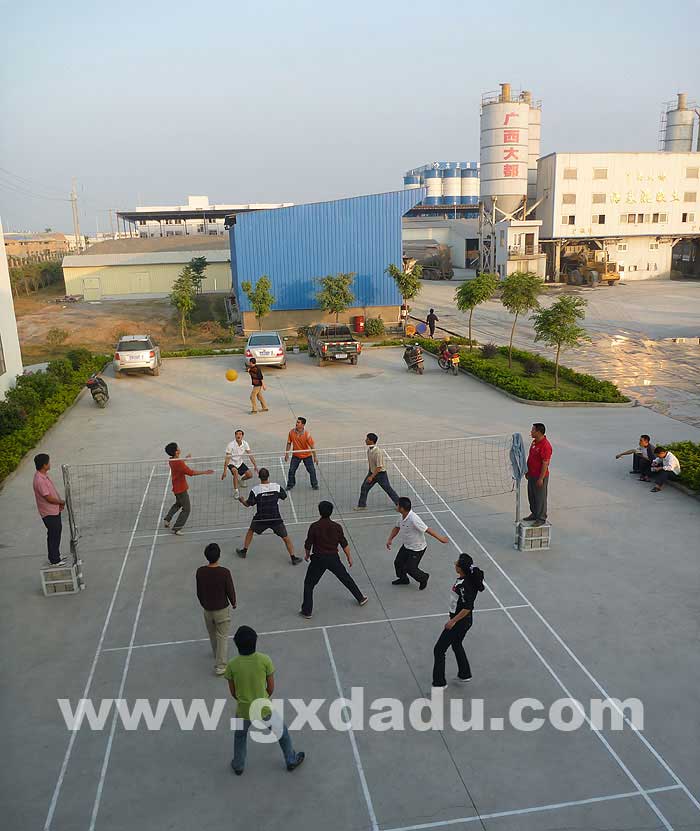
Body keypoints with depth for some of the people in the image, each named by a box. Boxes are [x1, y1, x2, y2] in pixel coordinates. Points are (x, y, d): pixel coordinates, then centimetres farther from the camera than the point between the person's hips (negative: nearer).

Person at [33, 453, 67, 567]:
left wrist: (59, 503, 2)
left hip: (55, 510, 10)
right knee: (53, 536, 4)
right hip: (49, 513, -10)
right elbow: (49, 498, -25)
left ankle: (56, 556, 36)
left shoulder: (45, 475, 2)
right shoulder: (39, 480, -29)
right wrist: (62, 502, -9)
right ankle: (54, 560, 18)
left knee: (57, 533, 21)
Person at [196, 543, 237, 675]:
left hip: (207, 609, 4)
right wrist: (234, 603, 7)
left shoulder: (200, 572, -13)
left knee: (213, 635, 25)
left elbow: (199, 592, -1)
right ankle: (220, 665, 12)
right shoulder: (224, 572, -24)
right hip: (222, 609, -4)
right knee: (222, 637, 10)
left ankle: (217, 655, 48)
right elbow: (230, 591, -13)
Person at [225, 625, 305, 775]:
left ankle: (238, 766, 49)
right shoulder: (265, 660, -20)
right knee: (282, 731, 27)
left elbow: (233, 692, -5)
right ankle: (291, 760, 43)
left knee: (240, 735, 33)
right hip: (264, 709, -1)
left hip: (243, 710, 1)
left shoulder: (232, 665, -18)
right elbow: (271, 687, -9)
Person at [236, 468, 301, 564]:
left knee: (250, 531, 29)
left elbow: (248, 504, -2)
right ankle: (293, 558, 8)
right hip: (276, 519, 0)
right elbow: (284, 496, 9)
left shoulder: (255, 490, -11)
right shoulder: (277, 486, -8)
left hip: (261, 519, 0)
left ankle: (244, 551, 35)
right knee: (286, 538, 11)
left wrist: (241, 500, 18)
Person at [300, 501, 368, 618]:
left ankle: (307, 611, 13)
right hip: (333, 558, 2)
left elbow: (308, 544, -6)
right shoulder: (337, 526, -6)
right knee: (346, 579, 20)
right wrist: (349, 557, 13)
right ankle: (361, 599, 33)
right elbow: (344, 544, 0)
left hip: (318, 559, -2)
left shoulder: (314, 526, -13)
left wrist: (307, 555, 13)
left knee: (309, 584, 12)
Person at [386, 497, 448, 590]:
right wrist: (390, 539, 5)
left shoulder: (414, 519, -36)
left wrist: (440, 538, -22)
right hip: (406, 546, 8)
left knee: (410, 569, 2)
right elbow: (397, 527, 10)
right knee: (398, 563, 14)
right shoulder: (403, 516, -8)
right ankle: (403, 579, 43)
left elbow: (427, 529, -30)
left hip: (417, 549, -8)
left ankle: (423, 578, 33)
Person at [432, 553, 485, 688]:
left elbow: (468, 608, -29)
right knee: (456, 644, 30)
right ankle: (464, 674, 45)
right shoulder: (470, 578, -5)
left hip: (460, 621, -10)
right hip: (465, 621, 10)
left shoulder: (464, 585, -31)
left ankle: (439, 683, 12)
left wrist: (453, 621, -21)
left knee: (439, 650, 3)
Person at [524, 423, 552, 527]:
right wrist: (527, 471, 19)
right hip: (531, 475, 9)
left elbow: (545, 463, -22)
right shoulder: (534, 442, 7)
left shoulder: (545, 446, -23)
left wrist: (541, 478, -22)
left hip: (540, 476, -9)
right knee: (531, 496, 19)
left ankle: (541, 518, 15)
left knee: (540, 497, 3)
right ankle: (534, 514, 35)